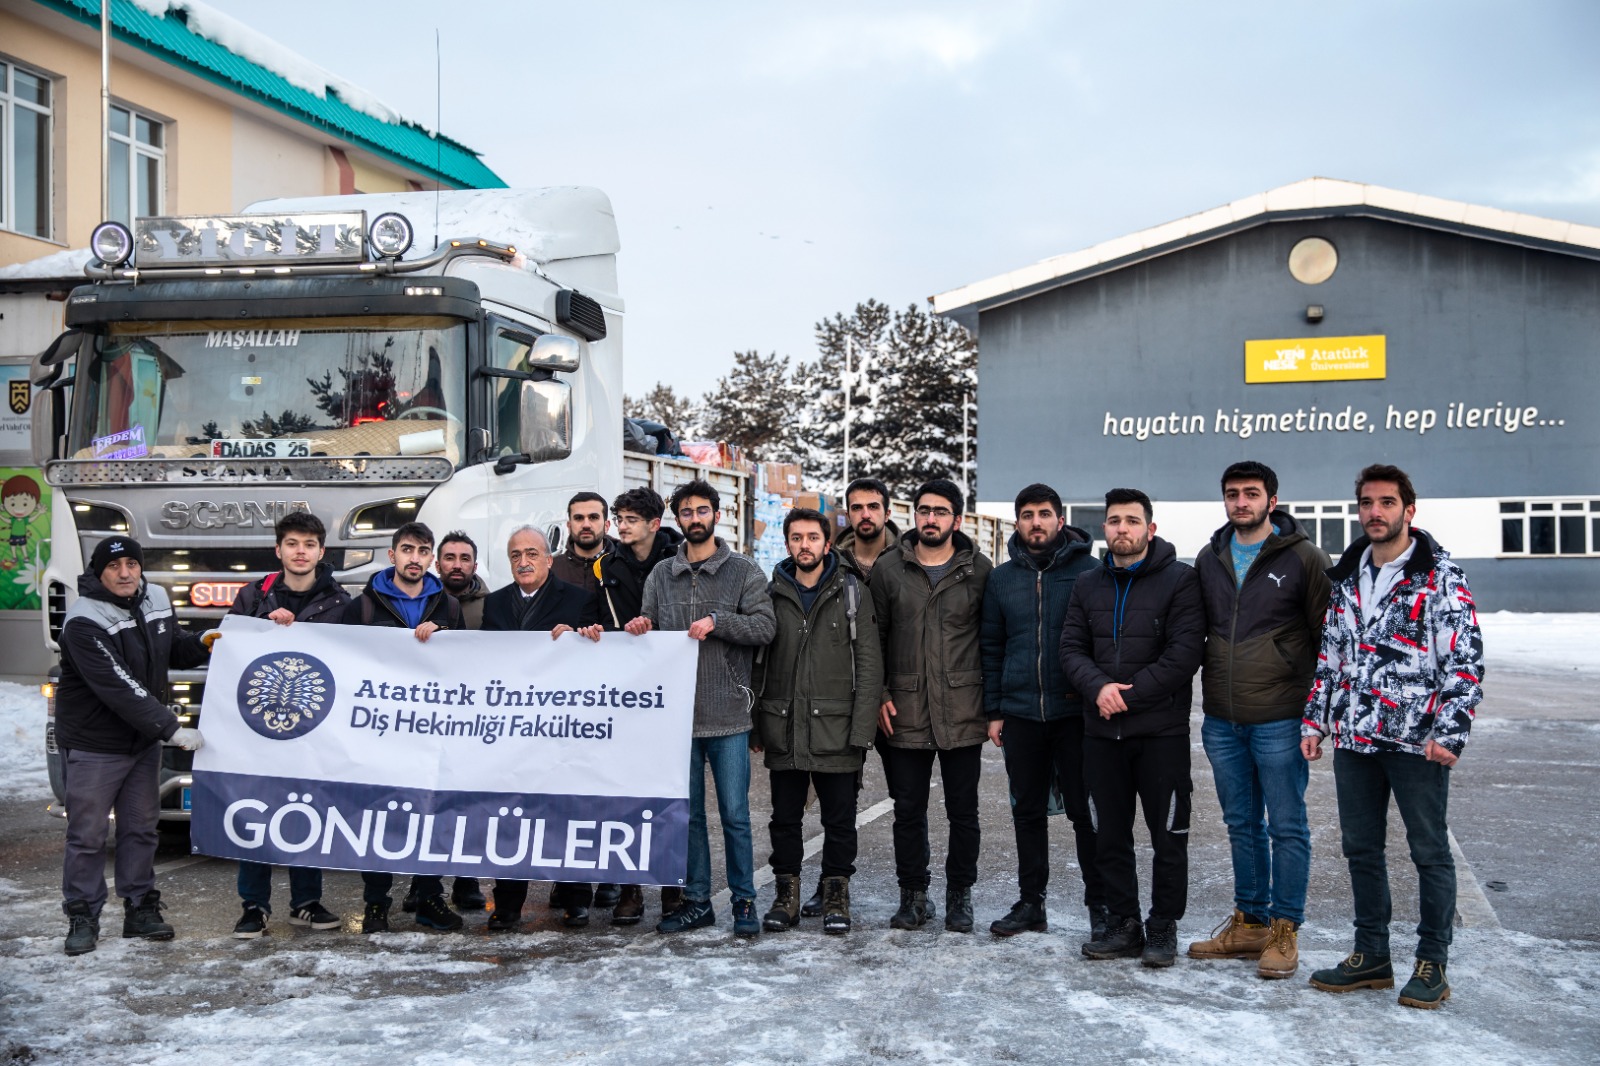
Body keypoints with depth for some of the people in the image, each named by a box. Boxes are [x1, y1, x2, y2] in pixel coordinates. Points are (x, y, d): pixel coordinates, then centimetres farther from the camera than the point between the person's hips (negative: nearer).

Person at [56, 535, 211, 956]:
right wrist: (172, 728, -29)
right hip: (93, 746, -6)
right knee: (88, 835, 2)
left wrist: (202, 643, -3)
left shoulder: (157, 600, 2)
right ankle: (82, 917, 14)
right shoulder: (85, 622, -22)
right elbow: (119, 689, -28)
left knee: (141, 828, 12)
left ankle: (141, 909, 22)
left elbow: (174, 650, 19)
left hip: (143, 740, 6)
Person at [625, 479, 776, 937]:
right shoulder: (661, 575, 12)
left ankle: (743, 901, 13)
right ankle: (696, 901, 20)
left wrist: (717, 620, -18)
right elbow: (649, 632, 14)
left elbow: (765, 626, -7)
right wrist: (638, 631, -8)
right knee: (686, 814, 10)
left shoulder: (743, 571, 2)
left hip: (727, 714, -3)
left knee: (735, 814, 1)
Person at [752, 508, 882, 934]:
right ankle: (787, 894, 21)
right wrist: (755, 726, 4)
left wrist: (861, 730, -9)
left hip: (836, 730, -2)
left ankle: (836, 897, 18)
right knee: (784, 818, 10)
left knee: (839, 821, 5)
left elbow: (869, 664, -2)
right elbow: (757, 664, 10)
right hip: (783, 730, 2)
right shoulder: (773, 594, 8)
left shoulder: (852, 592, 1)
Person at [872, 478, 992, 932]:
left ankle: (959, 895, 22)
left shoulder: (979, 569, 2)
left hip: (962, 714, -1)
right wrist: (880, 695, 1)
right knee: (908, 812, 7)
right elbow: (874, 637, 8)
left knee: (963, 812, 8)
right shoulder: (888, 568, 4)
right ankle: (912, 896, 21)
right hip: (905, 713, 1)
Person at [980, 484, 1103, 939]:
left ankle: (1100, 905, 12)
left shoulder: (1090, 571, -2)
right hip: (1020, 714, 4)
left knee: (1086, 812, 1)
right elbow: (991, 648, 12)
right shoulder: (1001, 579, 9)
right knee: (1027, 812, 11)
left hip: (1076, 714, -4)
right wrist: (993, 710, 7)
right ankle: (1031, 902, 21)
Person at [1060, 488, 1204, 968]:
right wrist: (1099, 687, -13)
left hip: (1162, 730, -4)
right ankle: (1123, 924, 21)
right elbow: (1071, 648, 7)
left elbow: (1185, 653, -12)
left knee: (1168, 837, 3)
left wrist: (1128, 694, -14)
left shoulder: (1180, 580, -4)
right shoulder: (1088, 585, 12)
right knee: (1111, 836, 10)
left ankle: (1163, 928, 15)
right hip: (1101, 732, 5)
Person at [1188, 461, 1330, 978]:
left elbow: (1325, 635, -3)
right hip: (1220, 721, 5)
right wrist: (1195, 697, 12)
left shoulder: (1304, 557, -5)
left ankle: (1285, 930, 12)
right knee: (1242, 825, 14)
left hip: (1278, 720, -5)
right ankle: (1250, 921, 25)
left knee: (1287, 827, 3)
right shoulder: (1209, 559, 10)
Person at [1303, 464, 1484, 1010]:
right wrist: (1314, 721, 12)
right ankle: (1371, 956, 24)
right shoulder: (1345, 577, 12)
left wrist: (1448, 732, -15)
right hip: (1353, 738, 6)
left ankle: (1432, 964, 16)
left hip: (1417, 740, -5)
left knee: (1430, 852, 4)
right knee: (1360, 848, 12)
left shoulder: (1441, 576, -5)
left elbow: (1466, 660, -8)